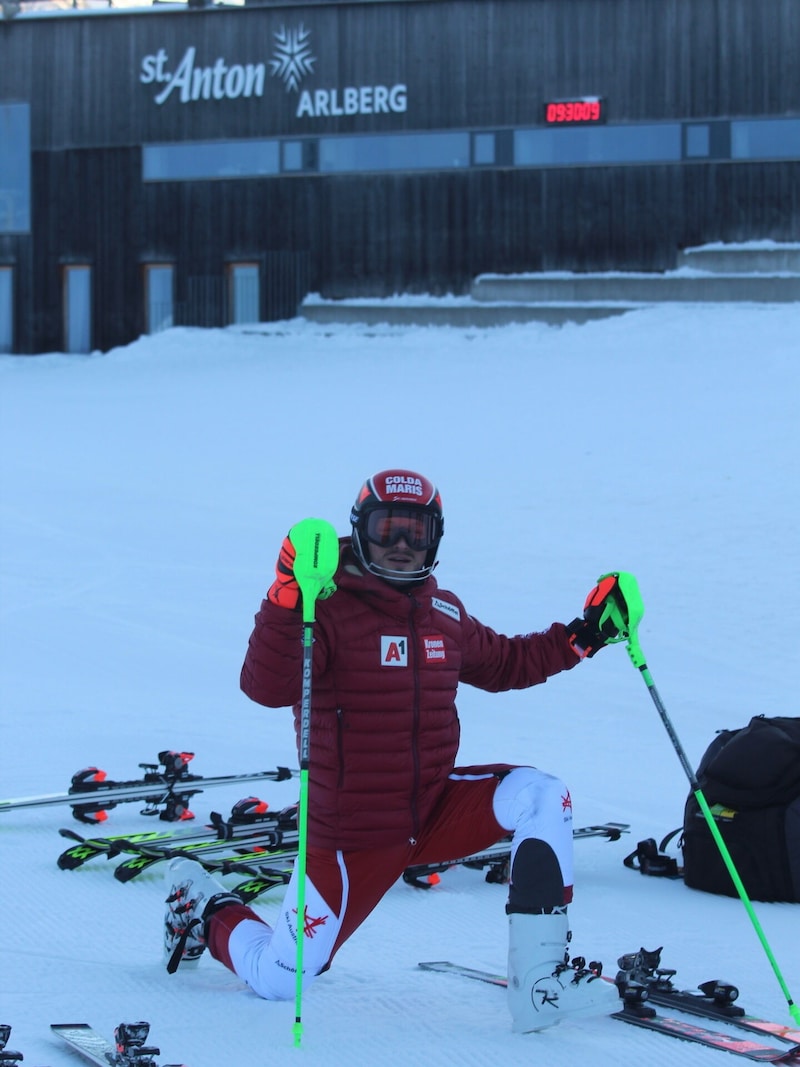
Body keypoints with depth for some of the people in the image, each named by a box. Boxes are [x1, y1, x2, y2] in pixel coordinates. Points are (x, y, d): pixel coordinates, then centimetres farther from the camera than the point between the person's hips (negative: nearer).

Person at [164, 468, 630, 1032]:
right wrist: (286, 603, -42)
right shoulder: (329, 607, -15)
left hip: (435, 811, 6)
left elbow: (502, 663, 26)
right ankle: (207, 910, 35)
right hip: (353, 834, -5)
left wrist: (582, 636, 16)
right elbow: (267, 687, -29)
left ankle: (540, 981, -19)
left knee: (541, 796, -17)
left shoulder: (445, 612, 7)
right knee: (279, 982, -1)